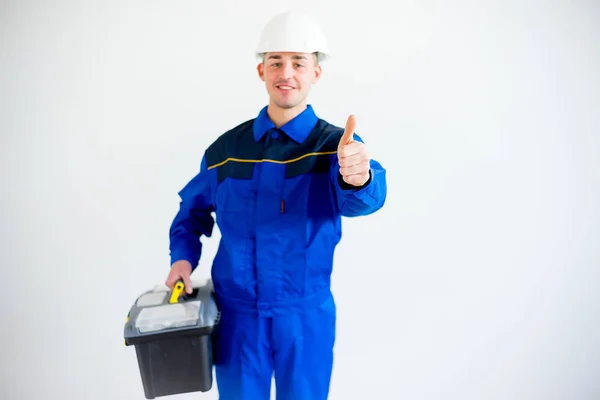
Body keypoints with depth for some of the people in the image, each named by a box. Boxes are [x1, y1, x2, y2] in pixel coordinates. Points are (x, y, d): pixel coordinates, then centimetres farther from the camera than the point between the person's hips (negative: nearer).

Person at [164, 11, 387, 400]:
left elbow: (361, 199, -31)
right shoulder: (227, 147, -1)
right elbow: (194, 208, 13)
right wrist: (183, 257, -2)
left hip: (306, 316, -1)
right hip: (236, 312, 2)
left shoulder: (338, 145, -10)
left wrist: (357, 177, -53)